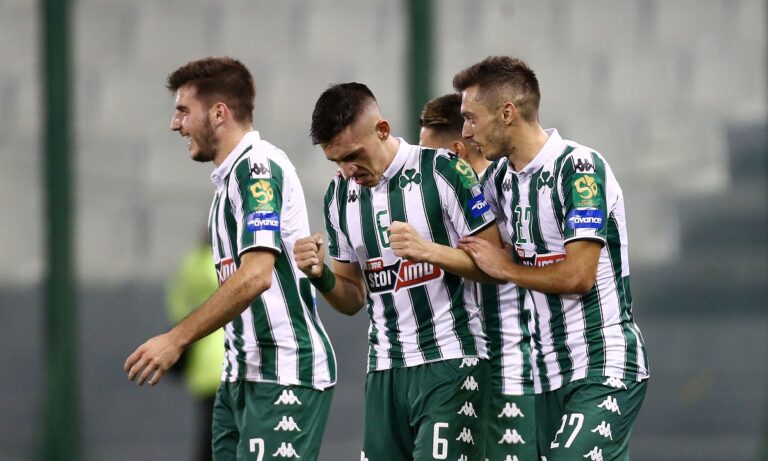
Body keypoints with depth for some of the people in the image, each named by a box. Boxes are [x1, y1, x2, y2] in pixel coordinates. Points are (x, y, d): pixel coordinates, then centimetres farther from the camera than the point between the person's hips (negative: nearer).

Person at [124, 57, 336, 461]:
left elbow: (256, 276, -23)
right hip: (241, 374, 9)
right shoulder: (230, 175, 18)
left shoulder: (257, 166, -12)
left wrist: (177, 339, -20)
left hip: (284, 372, -9)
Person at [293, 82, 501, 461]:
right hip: (385, 370, 6)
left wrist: (427, 250, -20)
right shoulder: (340, 195, 10)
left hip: (449, 362, -6)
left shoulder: (443, 172, -7)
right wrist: (320, 276, -4)